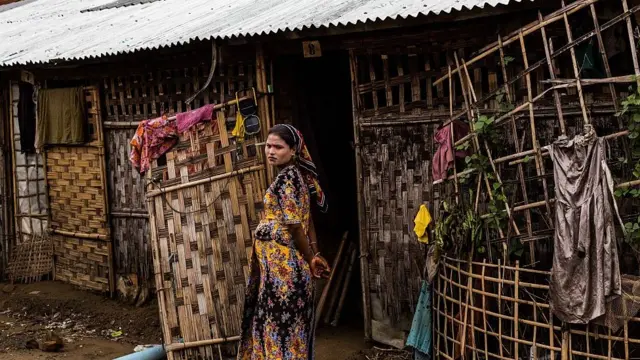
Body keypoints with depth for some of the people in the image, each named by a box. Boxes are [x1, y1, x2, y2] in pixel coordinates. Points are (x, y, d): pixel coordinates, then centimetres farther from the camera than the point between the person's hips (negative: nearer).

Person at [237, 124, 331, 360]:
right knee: (290, 322, 15)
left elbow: (294, 226, -18)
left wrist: (310, 260, -8)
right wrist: (314, 256, 9)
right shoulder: (296, 174, 13)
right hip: (286, 262, 9)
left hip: (281, 264, -9)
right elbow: (307, 219, 13)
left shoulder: (285, 178, -16)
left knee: (281, 323, -2)